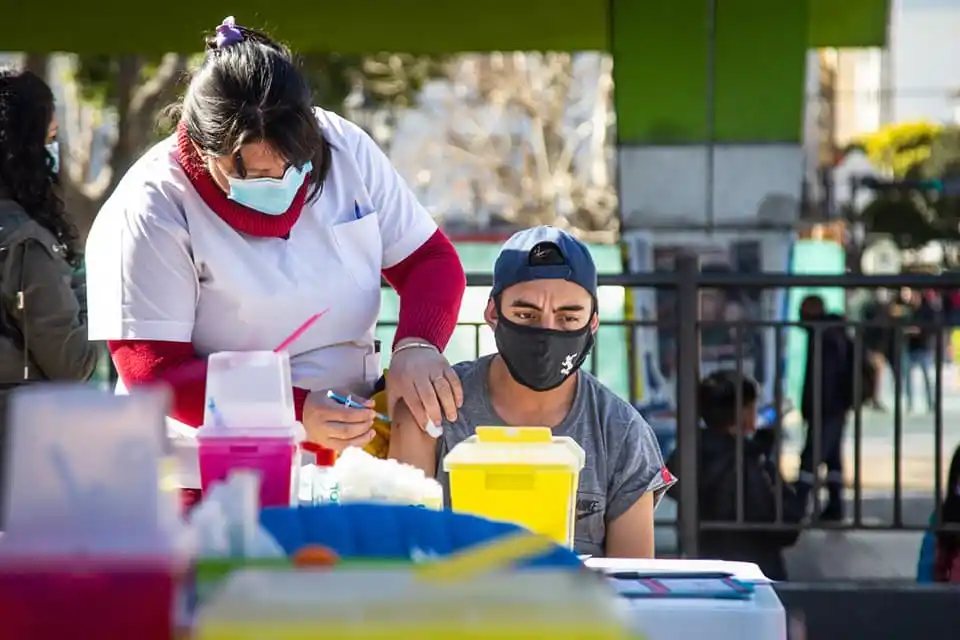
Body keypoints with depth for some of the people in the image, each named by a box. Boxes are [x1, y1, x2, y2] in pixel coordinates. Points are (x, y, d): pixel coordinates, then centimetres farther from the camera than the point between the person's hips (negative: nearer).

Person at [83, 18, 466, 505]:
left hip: (346, 458, 4)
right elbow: (153, 372, -15)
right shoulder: (148, 213, -13)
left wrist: (417, 346, -14)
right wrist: (295, 414, -26)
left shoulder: (345, 149, 1)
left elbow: (430, 261, 8)